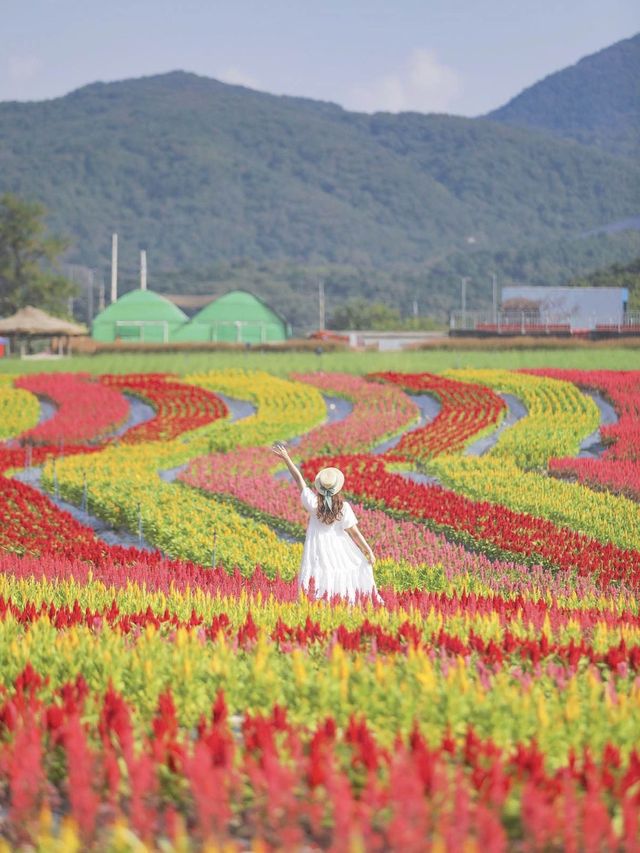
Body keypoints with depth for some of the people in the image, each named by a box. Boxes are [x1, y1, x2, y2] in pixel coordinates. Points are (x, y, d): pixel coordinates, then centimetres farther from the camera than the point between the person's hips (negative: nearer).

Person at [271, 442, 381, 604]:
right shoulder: (344, 508, -16)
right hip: (337, 548, -1)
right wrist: (369, 551, -5)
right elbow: (354, 532, -13)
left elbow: (299, 479, -6)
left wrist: (286, 459, 0)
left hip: (318, 550, 1)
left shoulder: (313, 503, -12)